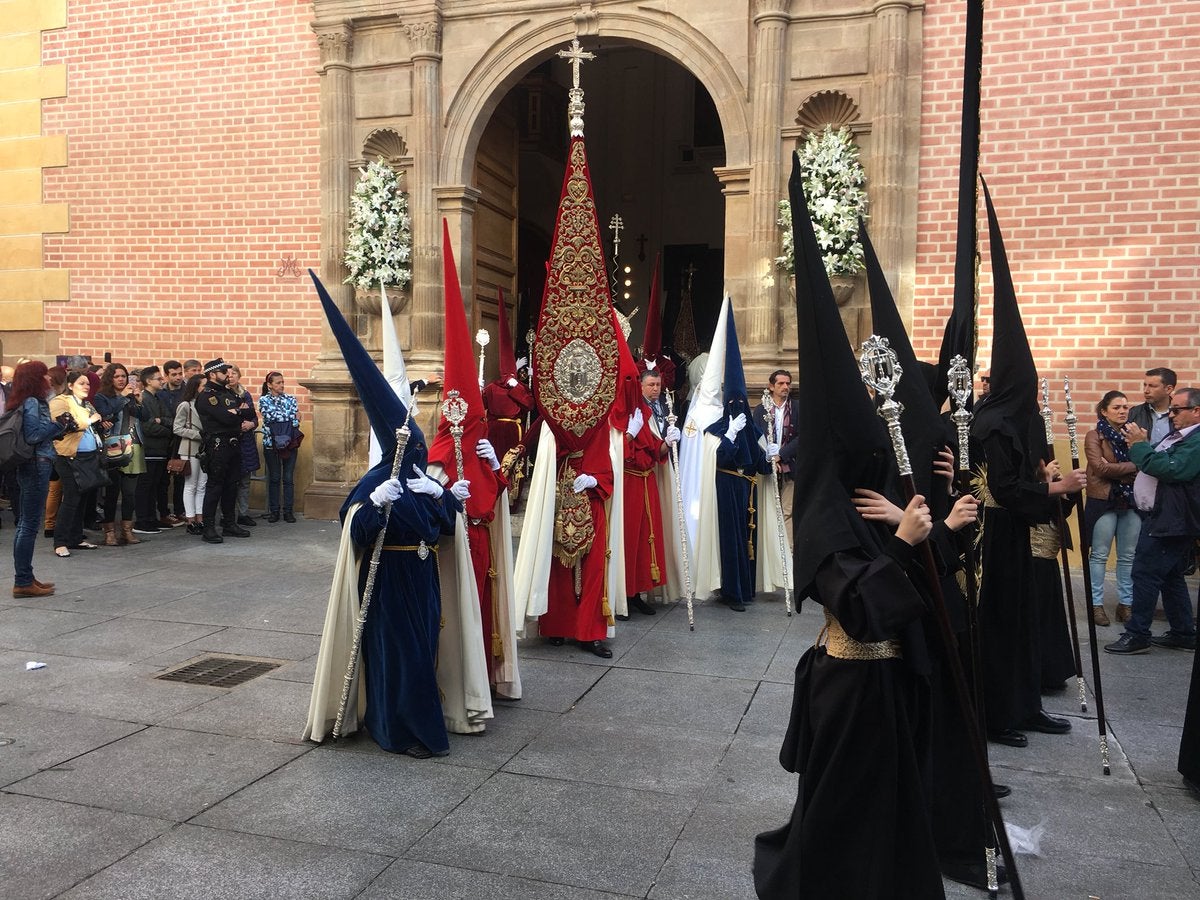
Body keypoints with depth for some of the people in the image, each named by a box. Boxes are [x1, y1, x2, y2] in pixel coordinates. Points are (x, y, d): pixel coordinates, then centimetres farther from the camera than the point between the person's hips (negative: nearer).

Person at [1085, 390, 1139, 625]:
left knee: (1128, 556, 7)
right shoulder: (1094, 436, -2)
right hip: (1103, 501, -4)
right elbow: (1100, 468, -14)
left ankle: (1125, 603, 16)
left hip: (1132, 501, 4)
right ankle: (1096, 604, 8)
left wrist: (1114, 468, -13)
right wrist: (1132, 466, -10)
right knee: (1099, 555, 2)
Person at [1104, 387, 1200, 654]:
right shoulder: (1177, 436, 16)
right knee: (1170, 577, 15)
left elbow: (1171, 469, -27)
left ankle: (1137, 635, 1)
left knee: (1145, 573, -6)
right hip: (1162, 518, 10)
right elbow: (1157, 464, 19)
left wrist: (1141, 445, -19)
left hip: (1171, 521, -10)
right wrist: (1140, 445, 1)